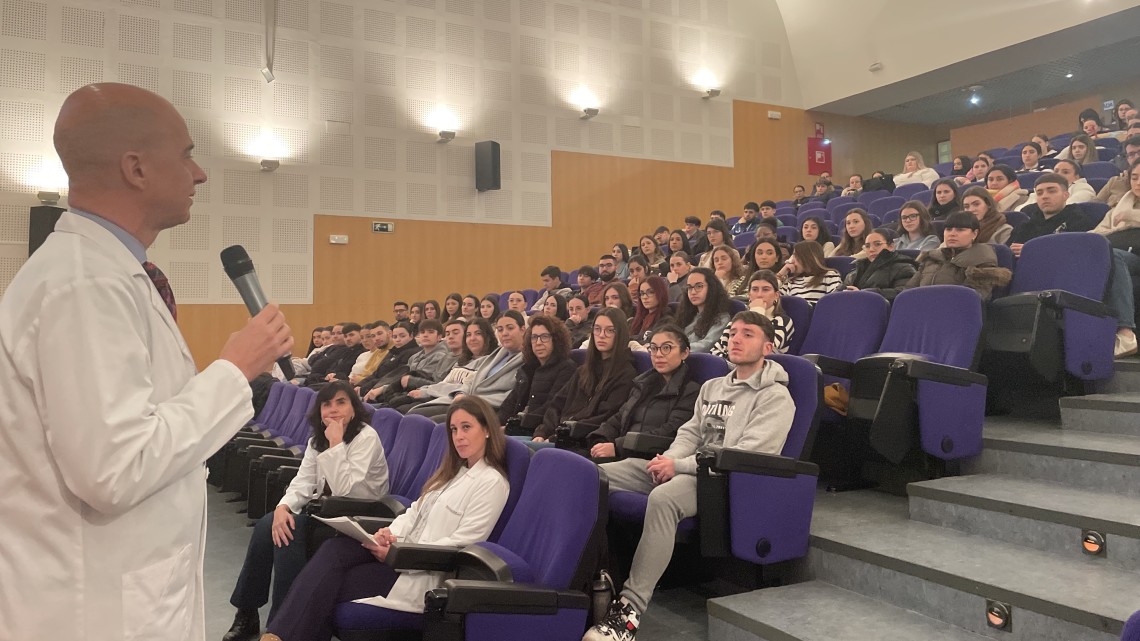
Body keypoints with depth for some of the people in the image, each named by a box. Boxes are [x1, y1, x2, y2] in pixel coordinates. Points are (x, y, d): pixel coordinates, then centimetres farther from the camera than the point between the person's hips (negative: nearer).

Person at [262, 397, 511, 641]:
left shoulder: (492, 482, -9)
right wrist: (391, 533, -6)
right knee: (334, 549, -18)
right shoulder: (454, 470, 19)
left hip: (426, 573, -7)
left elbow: (461, 543, -15)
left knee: (330, 585, -17)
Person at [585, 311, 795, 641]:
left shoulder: (775, 397, -3)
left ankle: (630, 609, -38)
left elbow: (747, 455, -14)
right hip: (687, 469, 8)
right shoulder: (712, 387, 23)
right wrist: (670, 459, -6)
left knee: (662, 498, -40)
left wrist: (680, 466, -18)